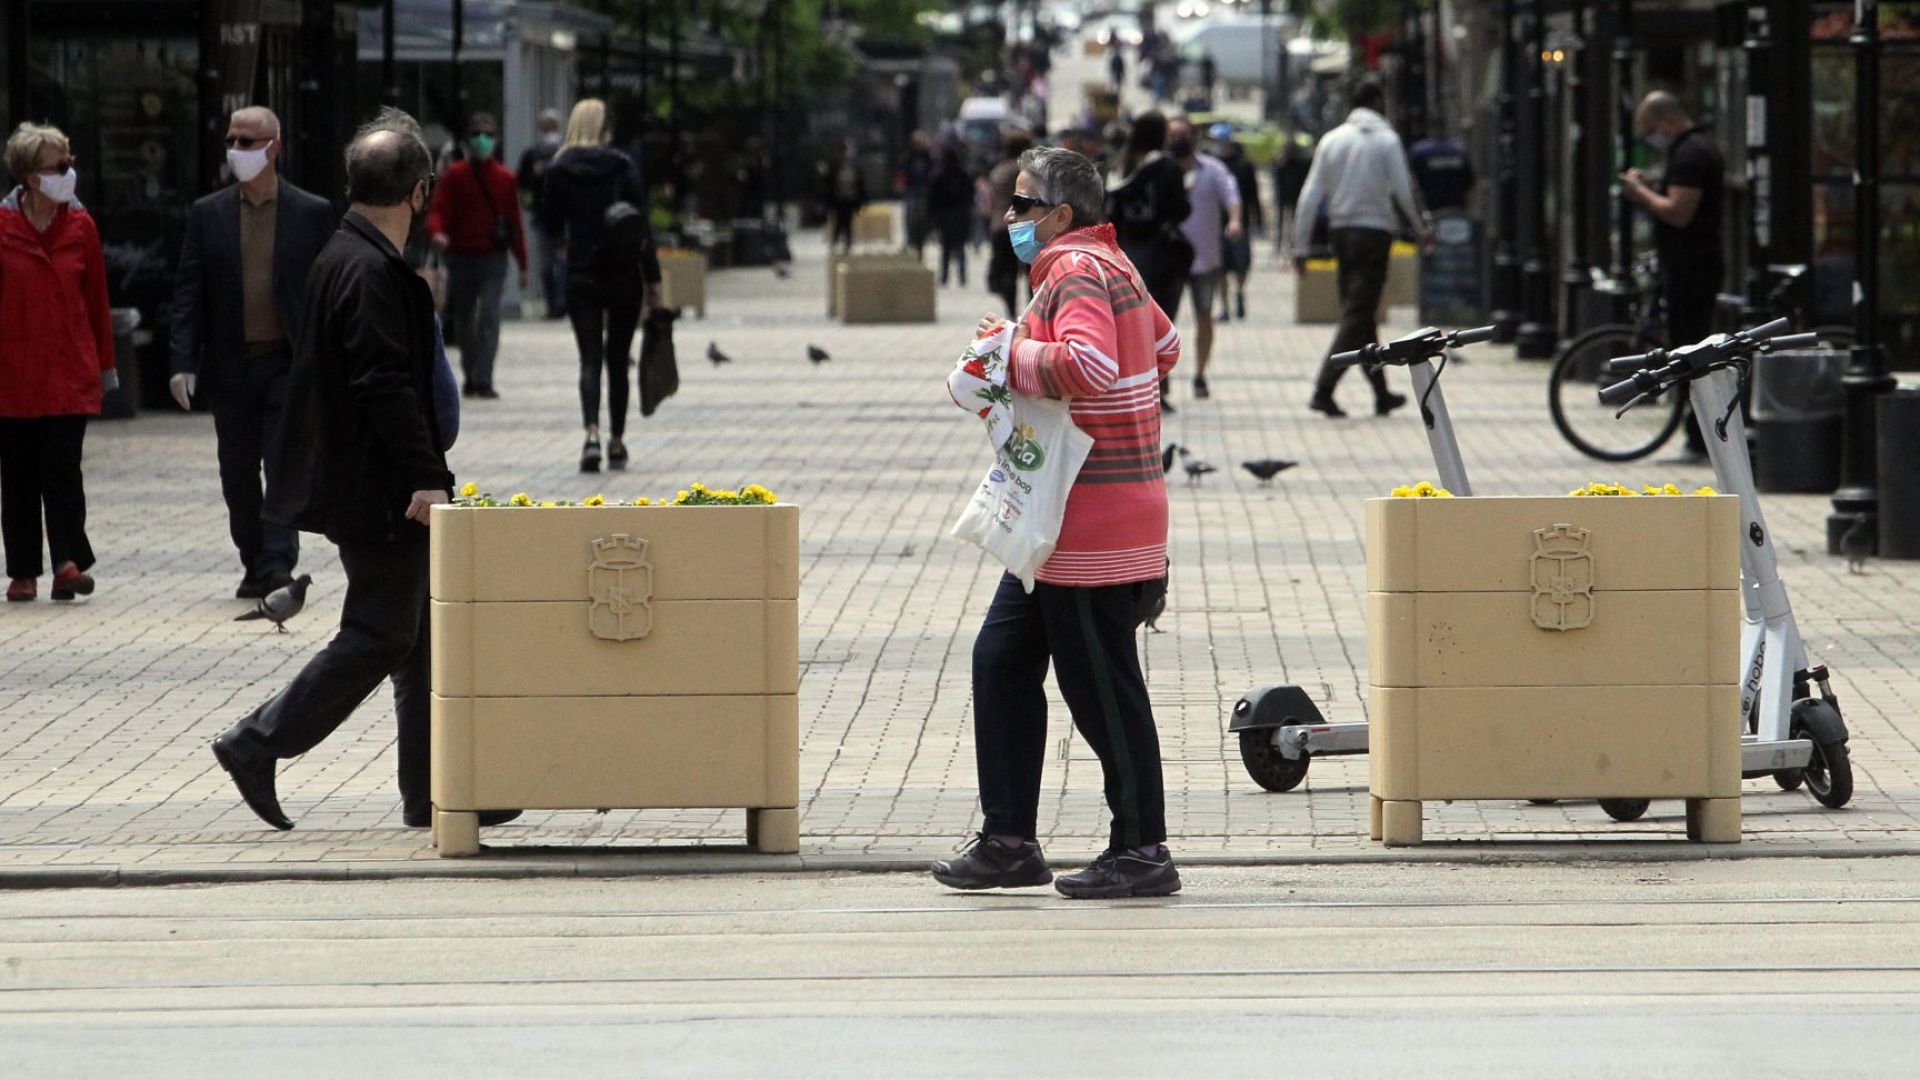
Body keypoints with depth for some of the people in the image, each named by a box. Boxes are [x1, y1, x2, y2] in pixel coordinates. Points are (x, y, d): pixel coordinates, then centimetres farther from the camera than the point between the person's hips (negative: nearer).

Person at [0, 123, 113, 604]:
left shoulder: (80, 226, 3)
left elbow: (96, 298, 9)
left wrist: (105, 365, 11)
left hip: (70, 370, 1)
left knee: (62, 466, -9)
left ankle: (68, 561, -9)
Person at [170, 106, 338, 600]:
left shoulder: (313, 213, 1)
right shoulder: (207, 214, 6)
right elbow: (188, 294, 3)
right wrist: (183, 363, -7)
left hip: (291, 367, -3)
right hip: (232, 368, 3)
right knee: (238, 476, 9)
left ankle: (278, 565, -12)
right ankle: (255, 566, 21)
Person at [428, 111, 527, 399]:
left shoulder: (505, 179, 6)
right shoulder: (454, 175, 3)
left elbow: (514, 222, 10)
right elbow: (439, 210, -5)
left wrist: (522, 264, 10)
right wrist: (437, 232, -28)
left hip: (493, 259, -1)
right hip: (461, 258, 1)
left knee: (489, 318, -15)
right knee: (463, 322, 11)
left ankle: (483, 380, -18)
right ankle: (470, 375, 28)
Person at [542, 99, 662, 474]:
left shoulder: (559, 170, -3)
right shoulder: (623, 167, -4)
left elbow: (553, 227, 4)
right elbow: (643, 227, -6)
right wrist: (653, 279, -2)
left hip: (581, 277, 0)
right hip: (624, 277, 0)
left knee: (590, 359, -1)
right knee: (617, 361, 12)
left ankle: (592, 434, -24)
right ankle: (617, 443, 16)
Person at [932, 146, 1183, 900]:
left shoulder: (1077, 273, -17)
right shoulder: (1106, 264, 16)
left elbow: (1088, 364, -35)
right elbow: (1164, 346, 30)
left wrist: (1014, 353, -19)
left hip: (1092, 525, -11)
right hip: (1067, 520, 11)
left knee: (1102, 689, -4)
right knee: (1002, 660, 13)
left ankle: (1142, 852, 3)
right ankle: (1009, 842, 15)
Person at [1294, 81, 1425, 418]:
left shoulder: (1332, 140, 7)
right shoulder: (1386, 140, -5)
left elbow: (1310, 196, 3)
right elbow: (1403, 192, -8)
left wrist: (1301, 246, 5)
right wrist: (1422, 228, 8)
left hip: (1341, 231, 5)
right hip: (1374, 231, -5)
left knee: (1359, 313, 14)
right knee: (1357, 317, -6)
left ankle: (1381, 393, 20)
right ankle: (1323, 390, -18)